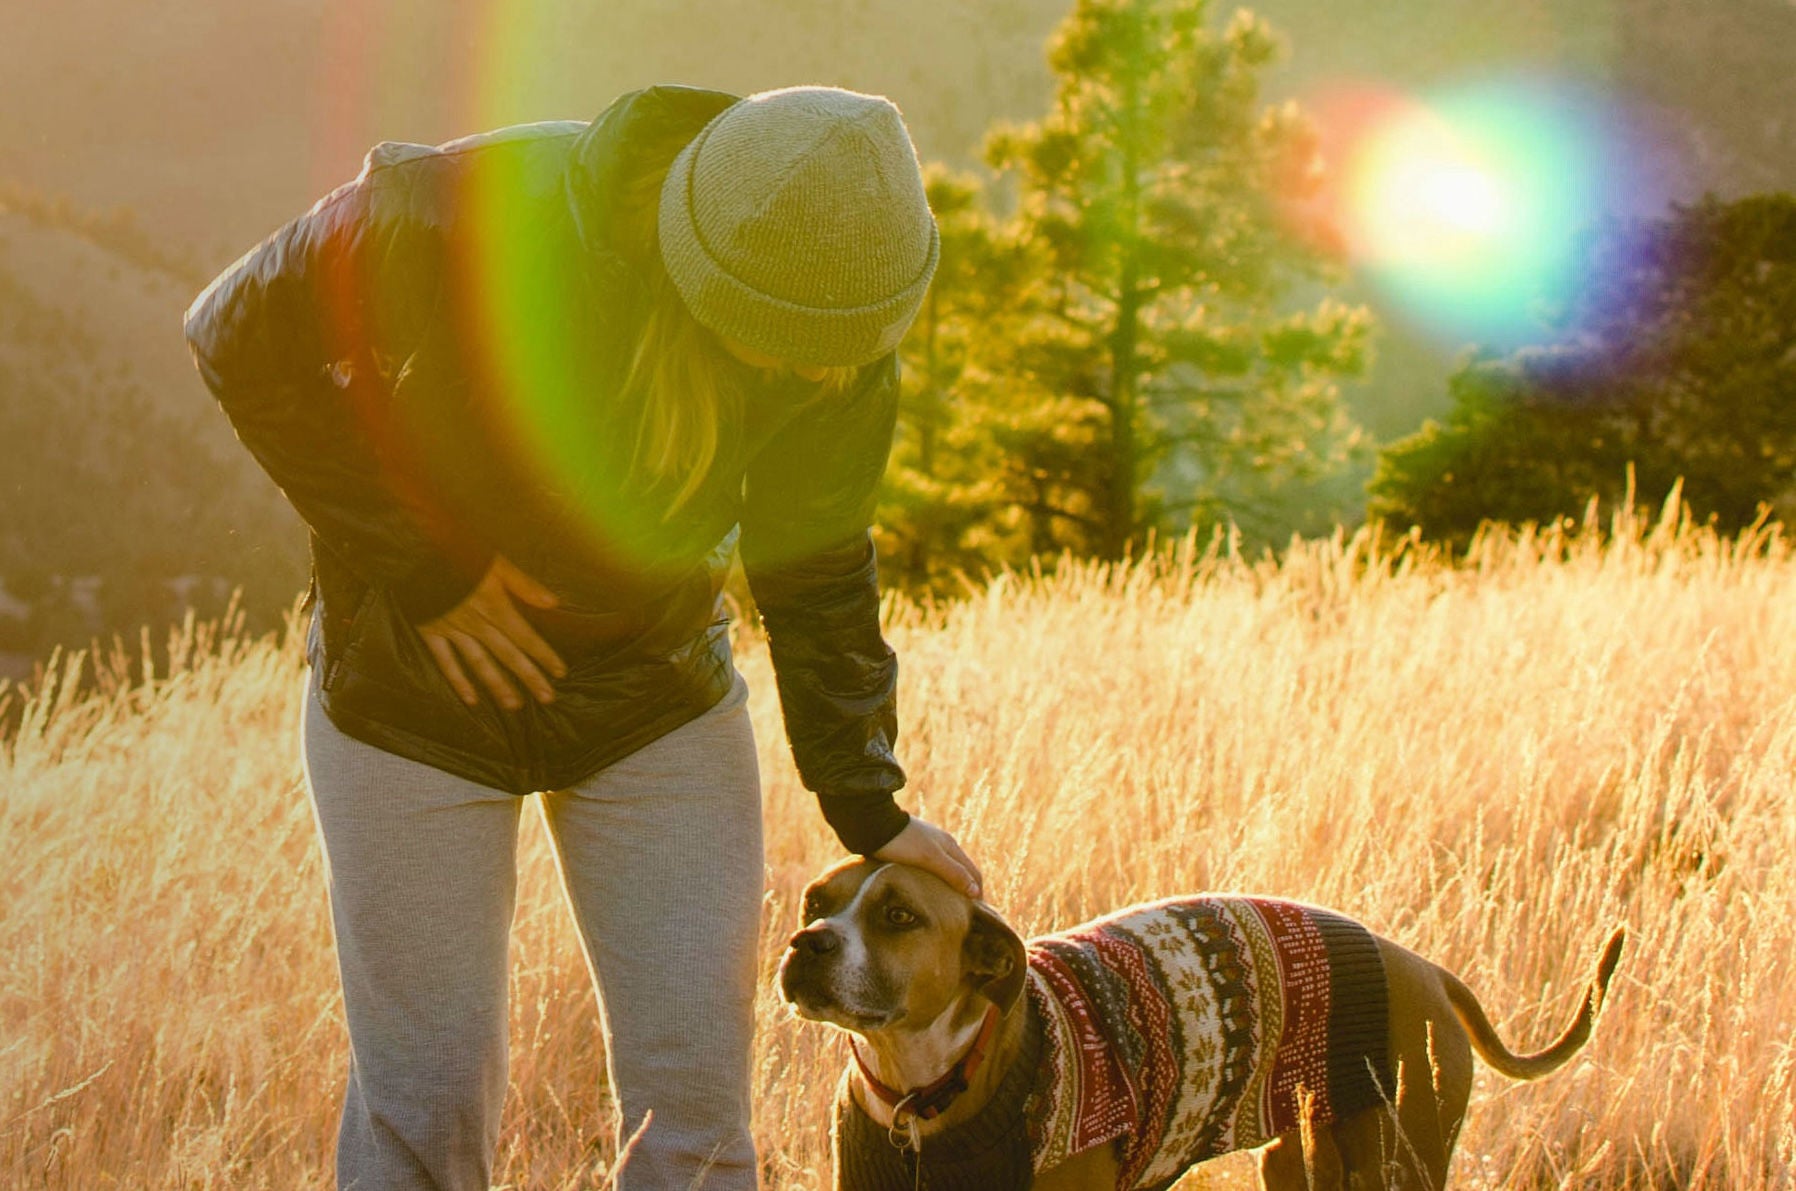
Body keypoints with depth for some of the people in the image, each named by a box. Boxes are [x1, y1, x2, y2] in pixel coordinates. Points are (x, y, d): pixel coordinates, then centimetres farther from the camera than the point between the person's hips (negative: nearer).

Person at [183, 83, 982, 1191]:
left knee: (694, 1090, 0)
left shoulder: (846, 355, -17)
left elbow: (817, 569, 0)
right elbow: (245, 342, -17)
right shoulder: (475, 218, -31)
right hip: (420, 698, -3)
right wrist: (424, 567, -17)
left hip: (660, 702, 3)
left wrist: (869, 807, -2)